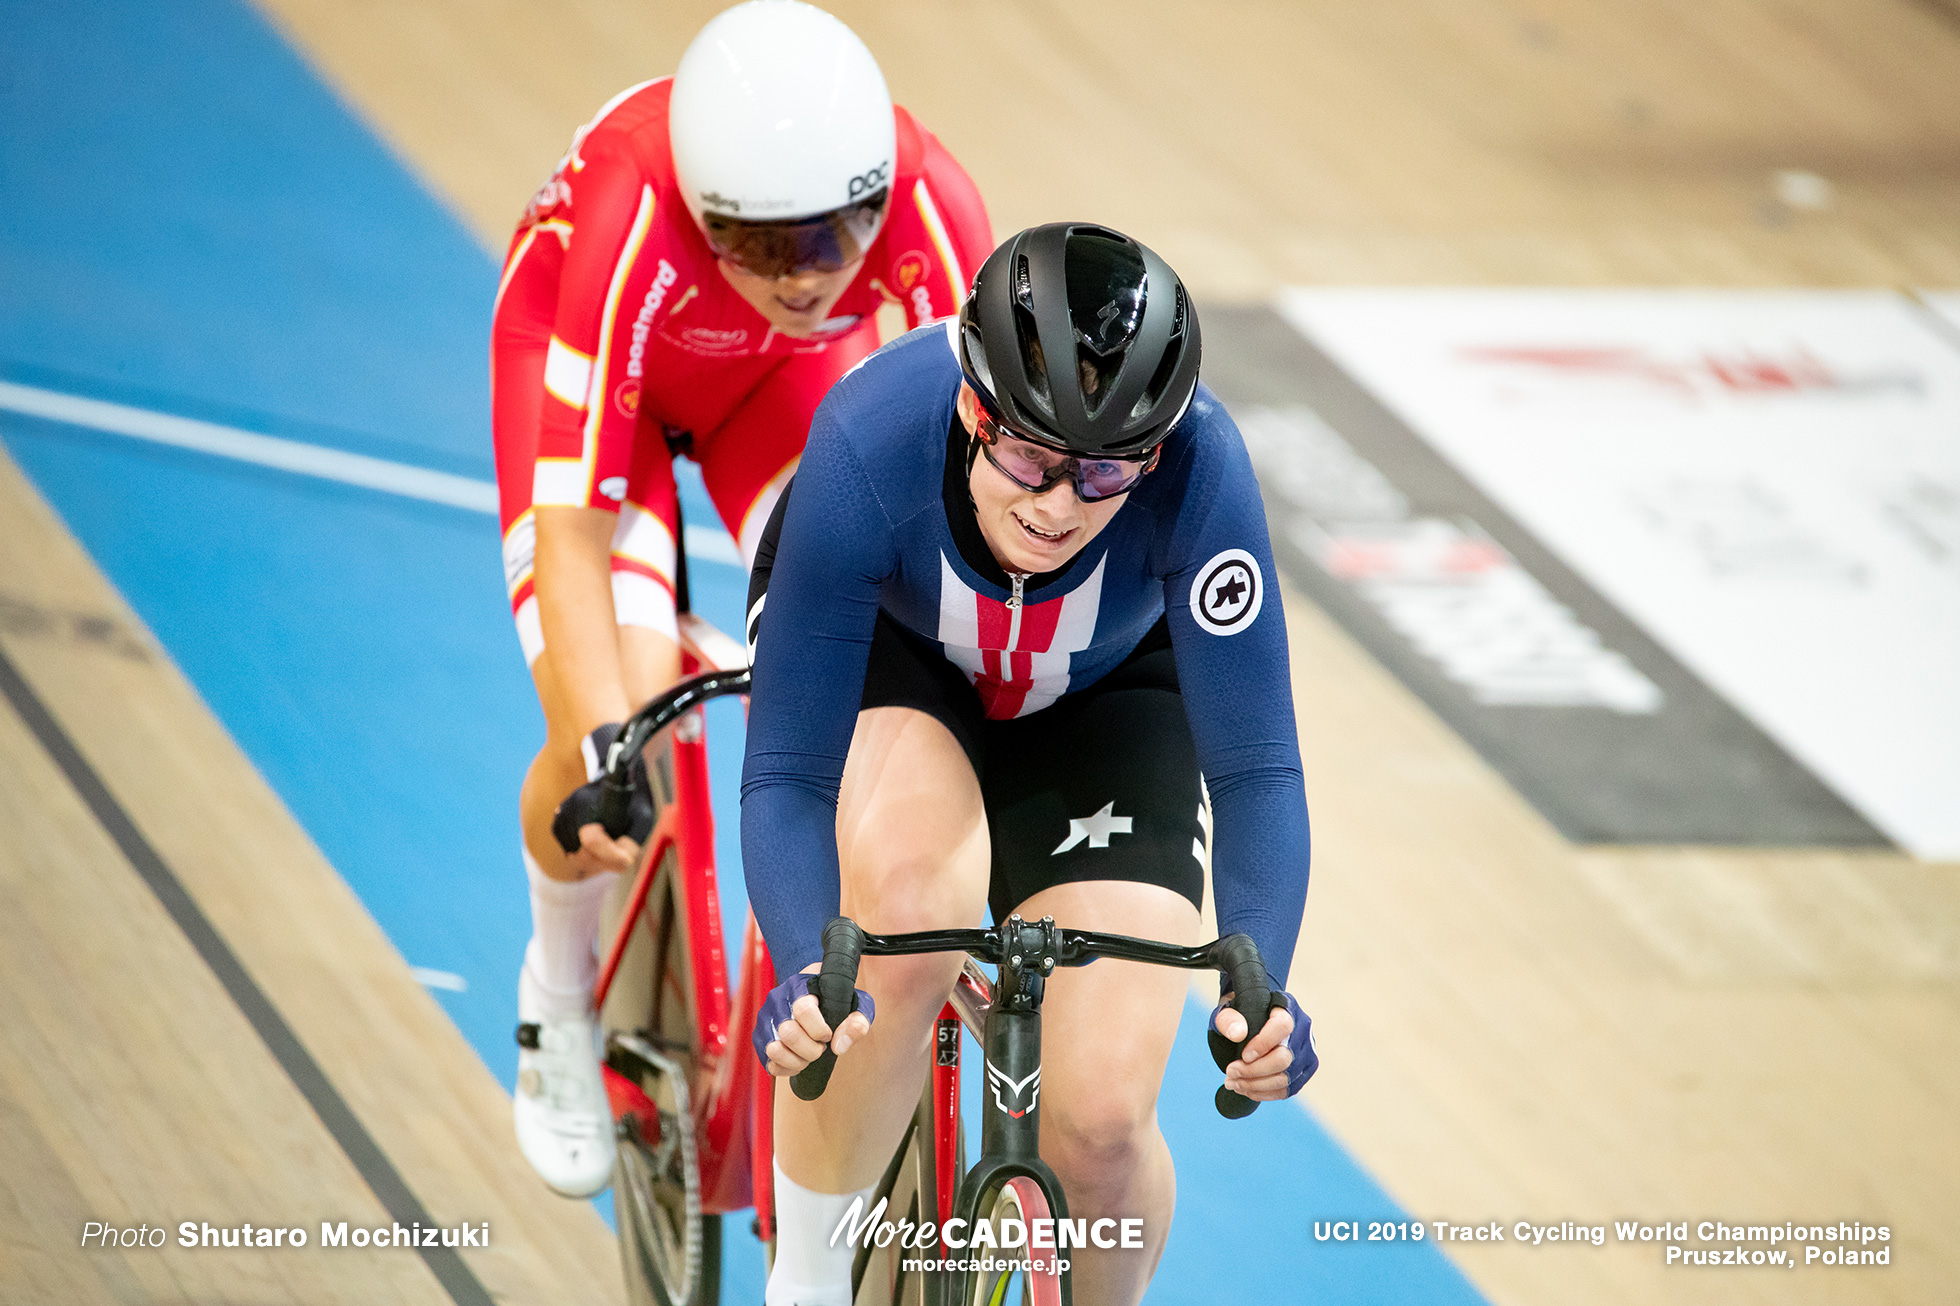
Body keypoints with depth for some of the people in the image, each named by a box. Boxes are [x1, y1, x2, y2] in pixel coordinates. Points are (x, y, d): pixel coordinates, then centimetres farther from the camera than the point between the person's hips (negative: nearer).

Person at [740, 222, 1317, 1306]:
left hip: (1102, 690, 1)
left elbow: (1255, 767, -33)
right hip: (880, 648, -1)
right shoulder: (871, 446, -39)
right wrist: (805, 974, -54)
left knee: (1100, 1124, -14)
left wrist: (1260, 984, -50)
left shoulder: (1197, 468, -37)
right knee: (910, 906, -36)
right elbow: (786, 776, -36)